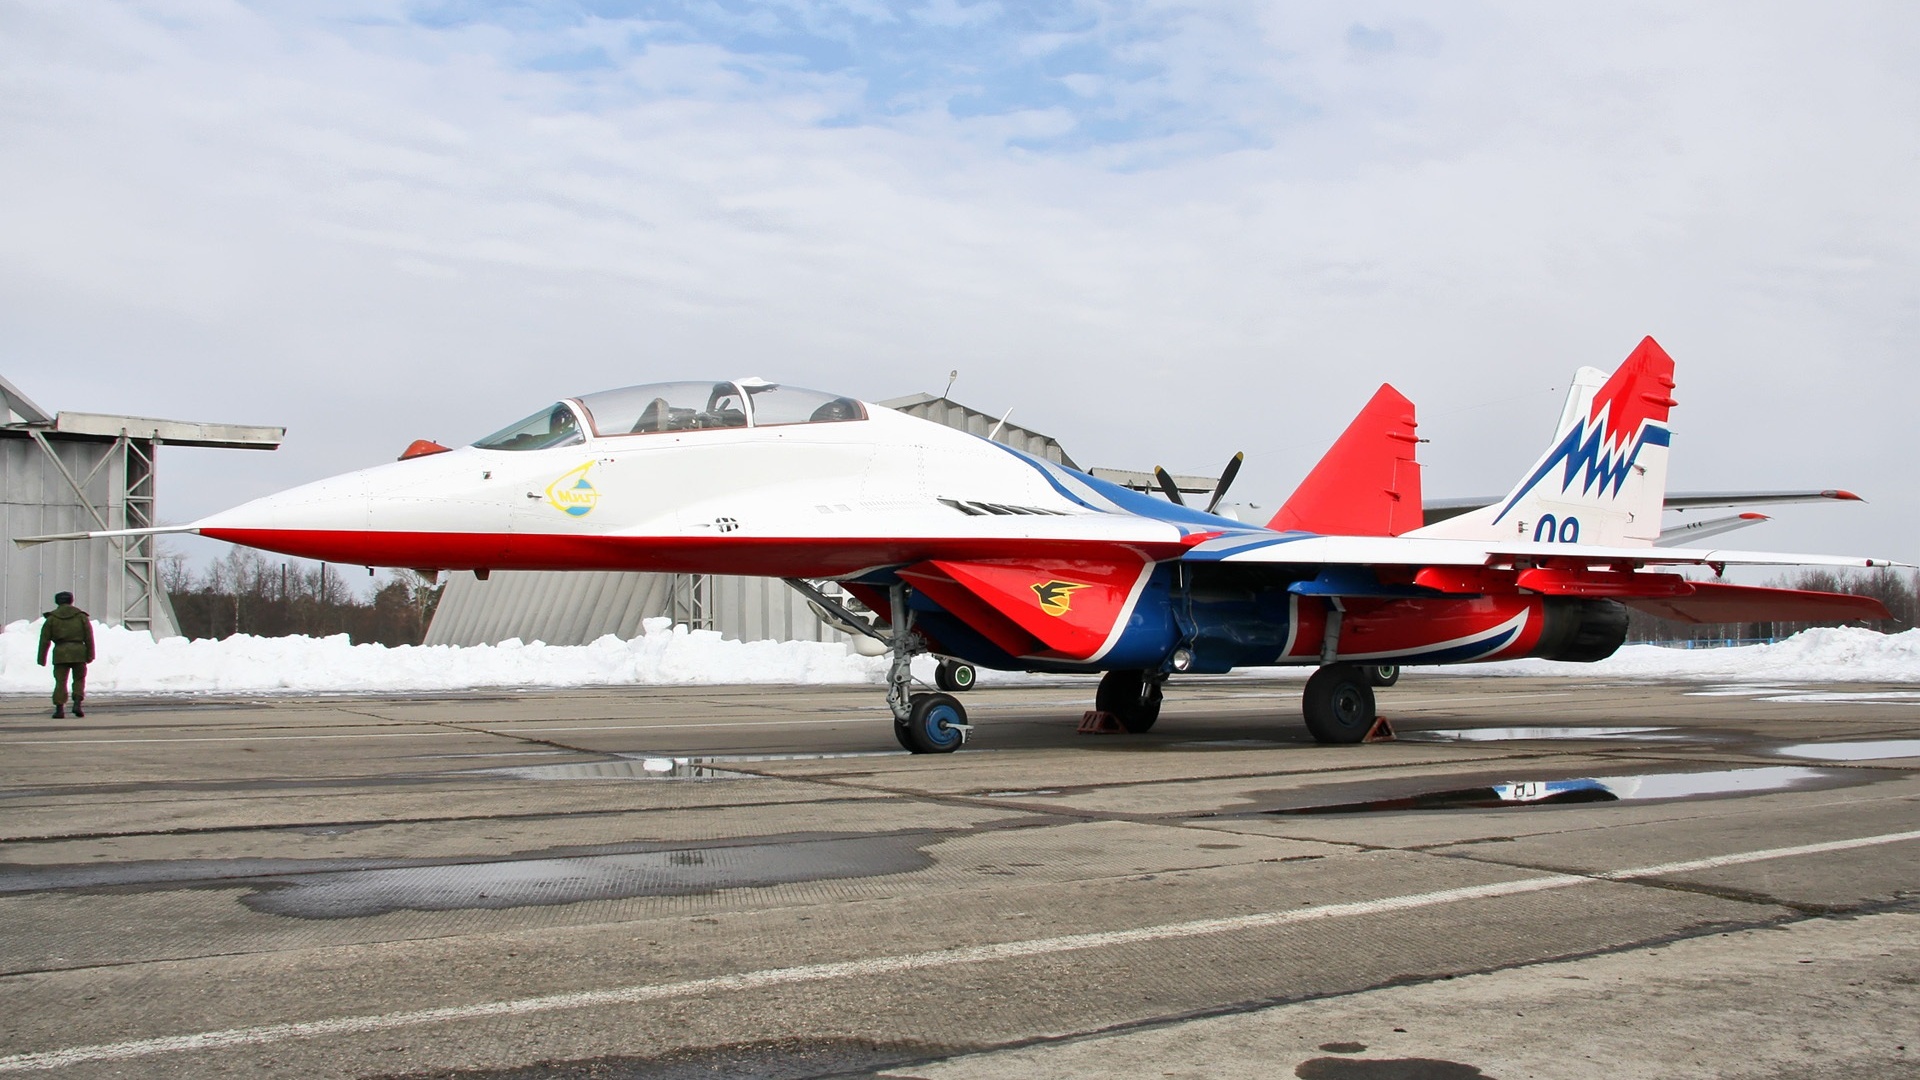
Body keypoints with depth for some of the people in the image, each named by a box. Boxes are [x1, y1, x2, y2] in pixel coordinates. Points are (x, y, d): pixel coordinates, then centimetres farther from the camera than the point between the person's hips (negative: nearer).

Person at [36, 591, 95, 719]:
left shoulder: (51, 618, 8)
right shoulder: (81, 616, 8)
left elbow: (45, 640, 6)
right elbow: (89, 637, 4)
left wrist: (42, 659, 8)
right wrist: (90, 655, 6)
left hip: (60, 653, 0)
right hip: (78, 652, 0)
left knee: (60, 681, 2)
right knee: (79, 679, 10)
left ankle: (59, 708, -5)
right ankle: (77, 703, -6)